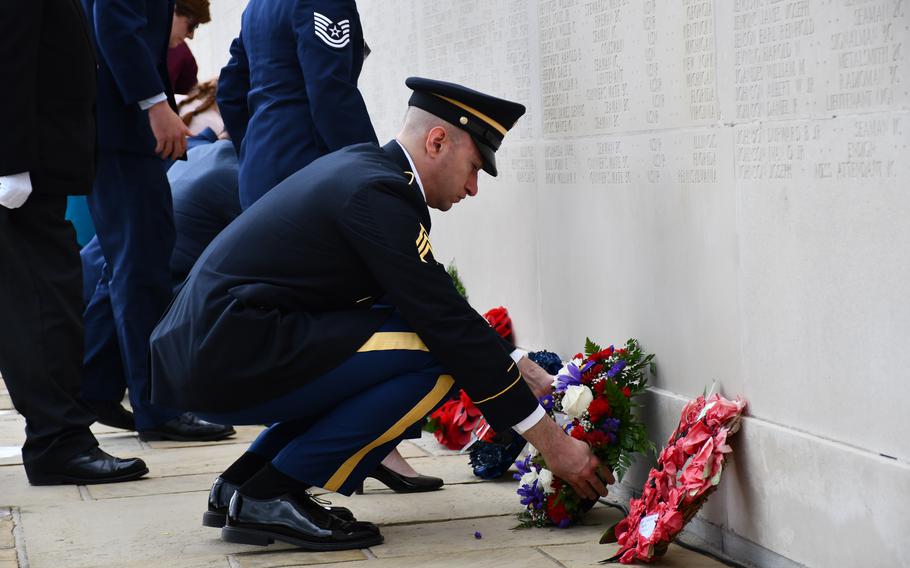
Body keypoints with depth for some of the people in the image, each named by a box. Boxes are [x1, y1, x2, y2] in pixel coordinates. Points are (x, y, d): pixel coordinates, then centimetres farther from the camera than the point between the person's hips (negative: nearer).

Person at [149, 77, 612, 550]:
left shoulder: (362, 167, 15)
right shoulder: (378, 193, -14)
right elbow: (450, 327, -16)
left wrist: (525, 374, 18)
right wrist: (552, 442, -11)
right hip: (225, 363, -10)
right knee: (436, 358, -14)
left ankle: (245, 479, 14)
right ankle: (270, 498, -9)